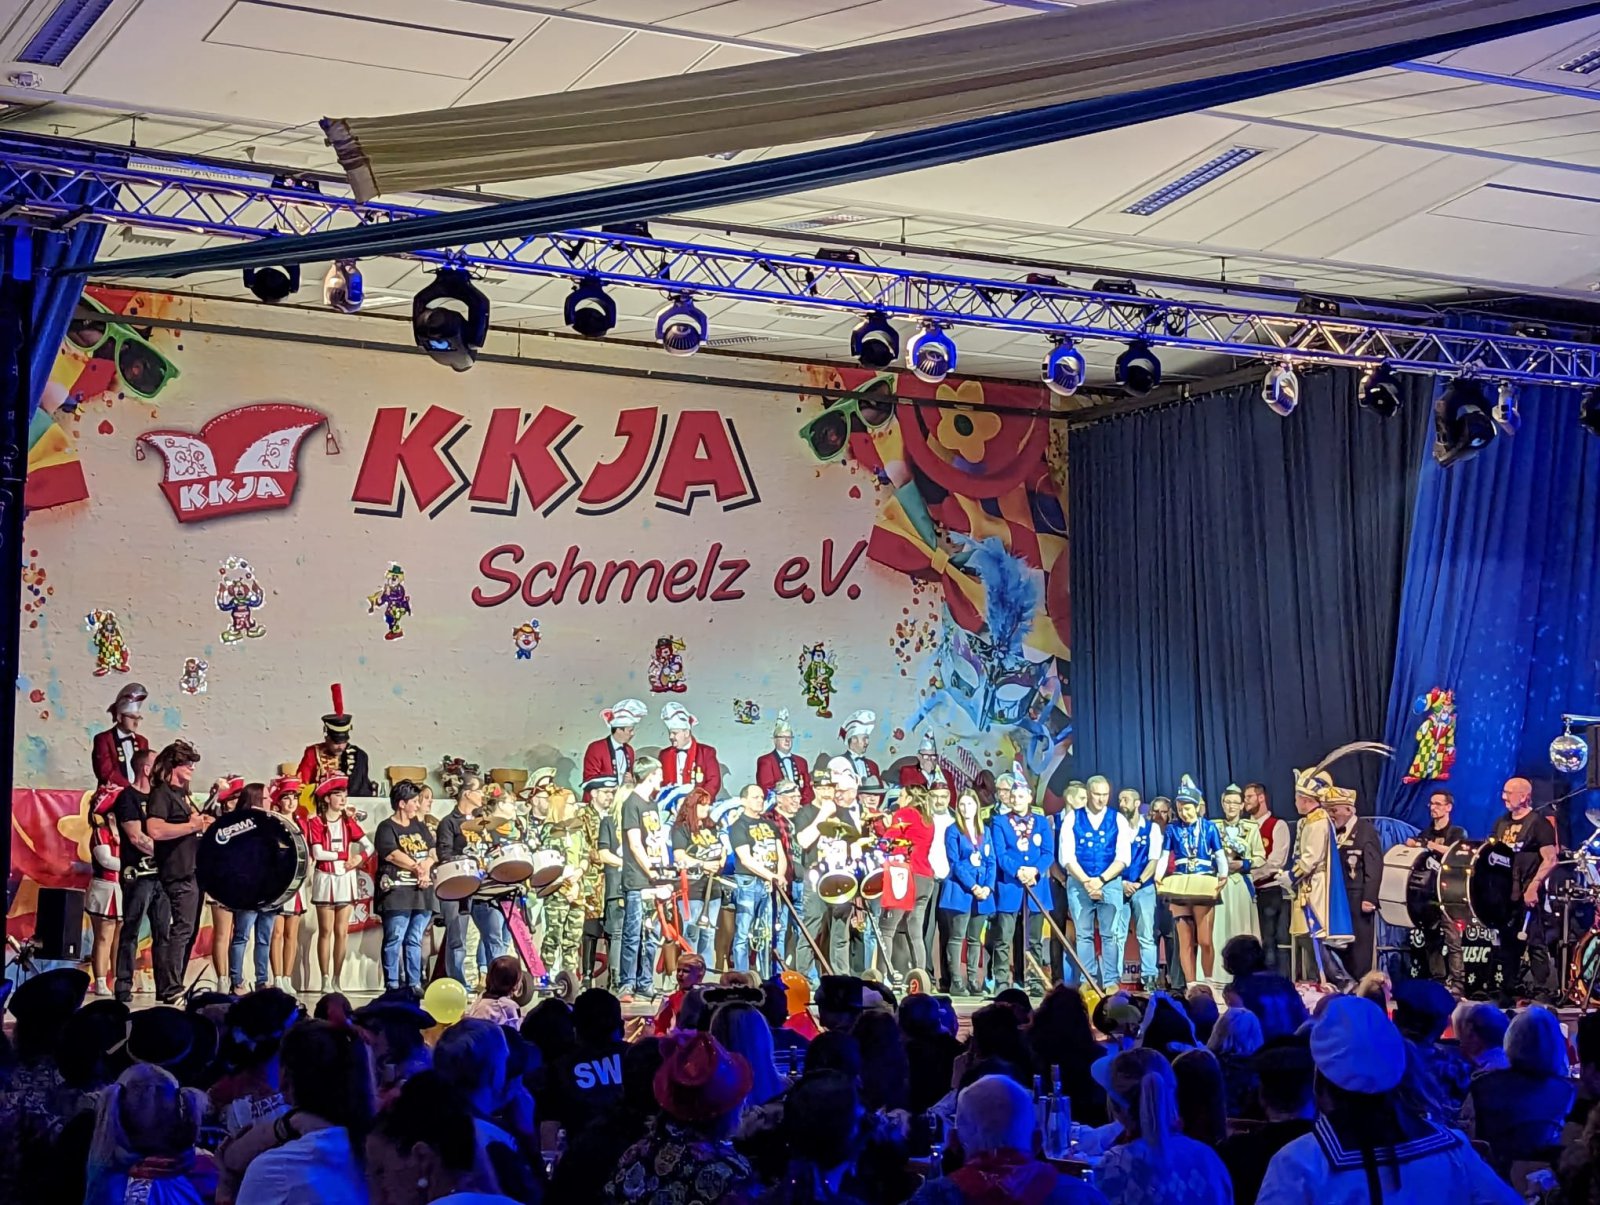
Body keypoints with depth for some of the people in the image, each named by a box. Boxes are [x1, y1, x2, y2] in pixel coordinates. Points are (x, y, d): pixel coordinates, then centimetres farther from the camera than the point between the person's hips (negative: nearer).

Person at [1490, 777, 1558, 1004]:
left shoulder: (1538, 823, -7)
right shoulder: (1502, 823, 15)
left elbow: (1550, 860, -12)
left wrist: (1533, 886, -20)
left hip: (1528, 894, -7)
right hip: (1504, 892, 7)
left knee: (1535, 943, -7)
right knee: (1508, 943, 11)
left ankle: (1542, 994, -5)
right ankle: (1507, 993, 17)